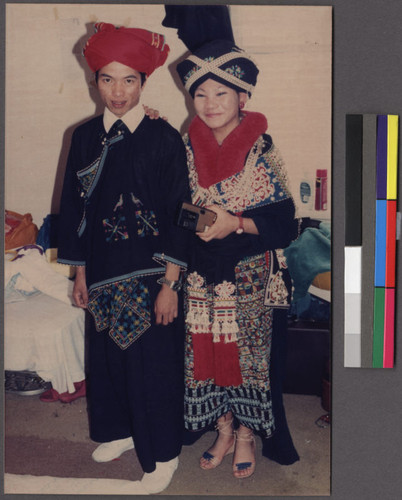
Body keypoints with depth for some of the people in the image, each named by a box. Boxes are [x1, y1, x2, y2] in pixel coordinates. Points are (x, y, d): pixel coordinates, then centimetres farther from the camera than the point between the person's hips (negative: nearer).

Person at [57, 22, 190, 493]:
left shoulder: (164, 138, -10)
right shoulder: (85, 137, 3)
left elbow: (176, 214, -11)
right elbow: (74, 207, 8)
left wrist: (171, 283, -13)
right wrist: (80, 273, 8)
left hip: (149, 273, -4)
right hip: (103, 270, 5)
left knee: (152, 361, 4)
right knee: (106, 354, 17)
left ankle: (162, 453, 25)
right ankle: (119, 430, 41)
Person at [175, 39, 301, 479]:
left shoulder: (261, 150, -11)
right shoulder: (188, 146, 2)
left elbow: (283, 222, -12)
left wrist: (235, 223, -23)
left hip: (250, 274, -4)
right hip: (201, 273, 4)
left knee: (248, 351, 7)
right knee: (205, 352, 11)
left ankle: (247, 435, 28)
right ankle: (223, 433, 31)